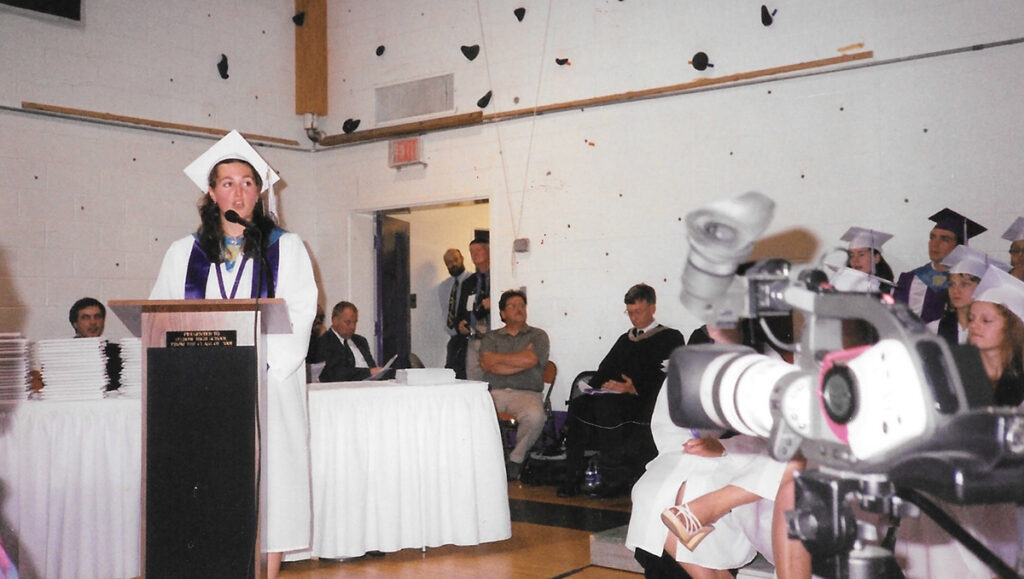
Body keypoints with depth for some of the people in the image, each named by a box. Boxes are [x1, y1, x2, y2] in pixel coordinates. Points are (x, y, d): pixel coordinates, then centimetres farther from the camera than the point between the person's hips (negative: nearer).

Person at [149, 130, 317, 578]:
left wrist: (262, 359, -14)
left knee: (267, 480, -4)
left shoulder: (286, 247, 7)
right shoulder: (184, 252, 13)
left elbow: (300, 311, -2)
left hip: (269, 383, -2)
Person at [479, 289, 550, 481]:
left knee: (535, 415, -36)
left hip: (526, 393, -1)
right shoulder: (491, 337, 20)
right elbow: (487, 365, 0)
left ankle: (516, 459, -11)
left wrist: (496, 358, 3)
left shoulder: (538, 336, 15)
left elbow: (530, 360, -6)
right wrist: (521, 359, -3)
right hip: (494, 392, 1)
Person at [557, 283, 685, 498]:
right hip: (612, 395, 6)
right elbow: (606, 369, 21)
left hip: (643, 400, -6)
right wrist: (595, 385, -2)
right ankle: (572, 476, -28)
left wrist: (636, 388, -20)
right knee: (578, 405, -24)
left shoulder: (670, 338, 9)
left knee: (605, 406, -34)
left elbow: (666, 377, -6)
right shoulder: (625, 339, 30)